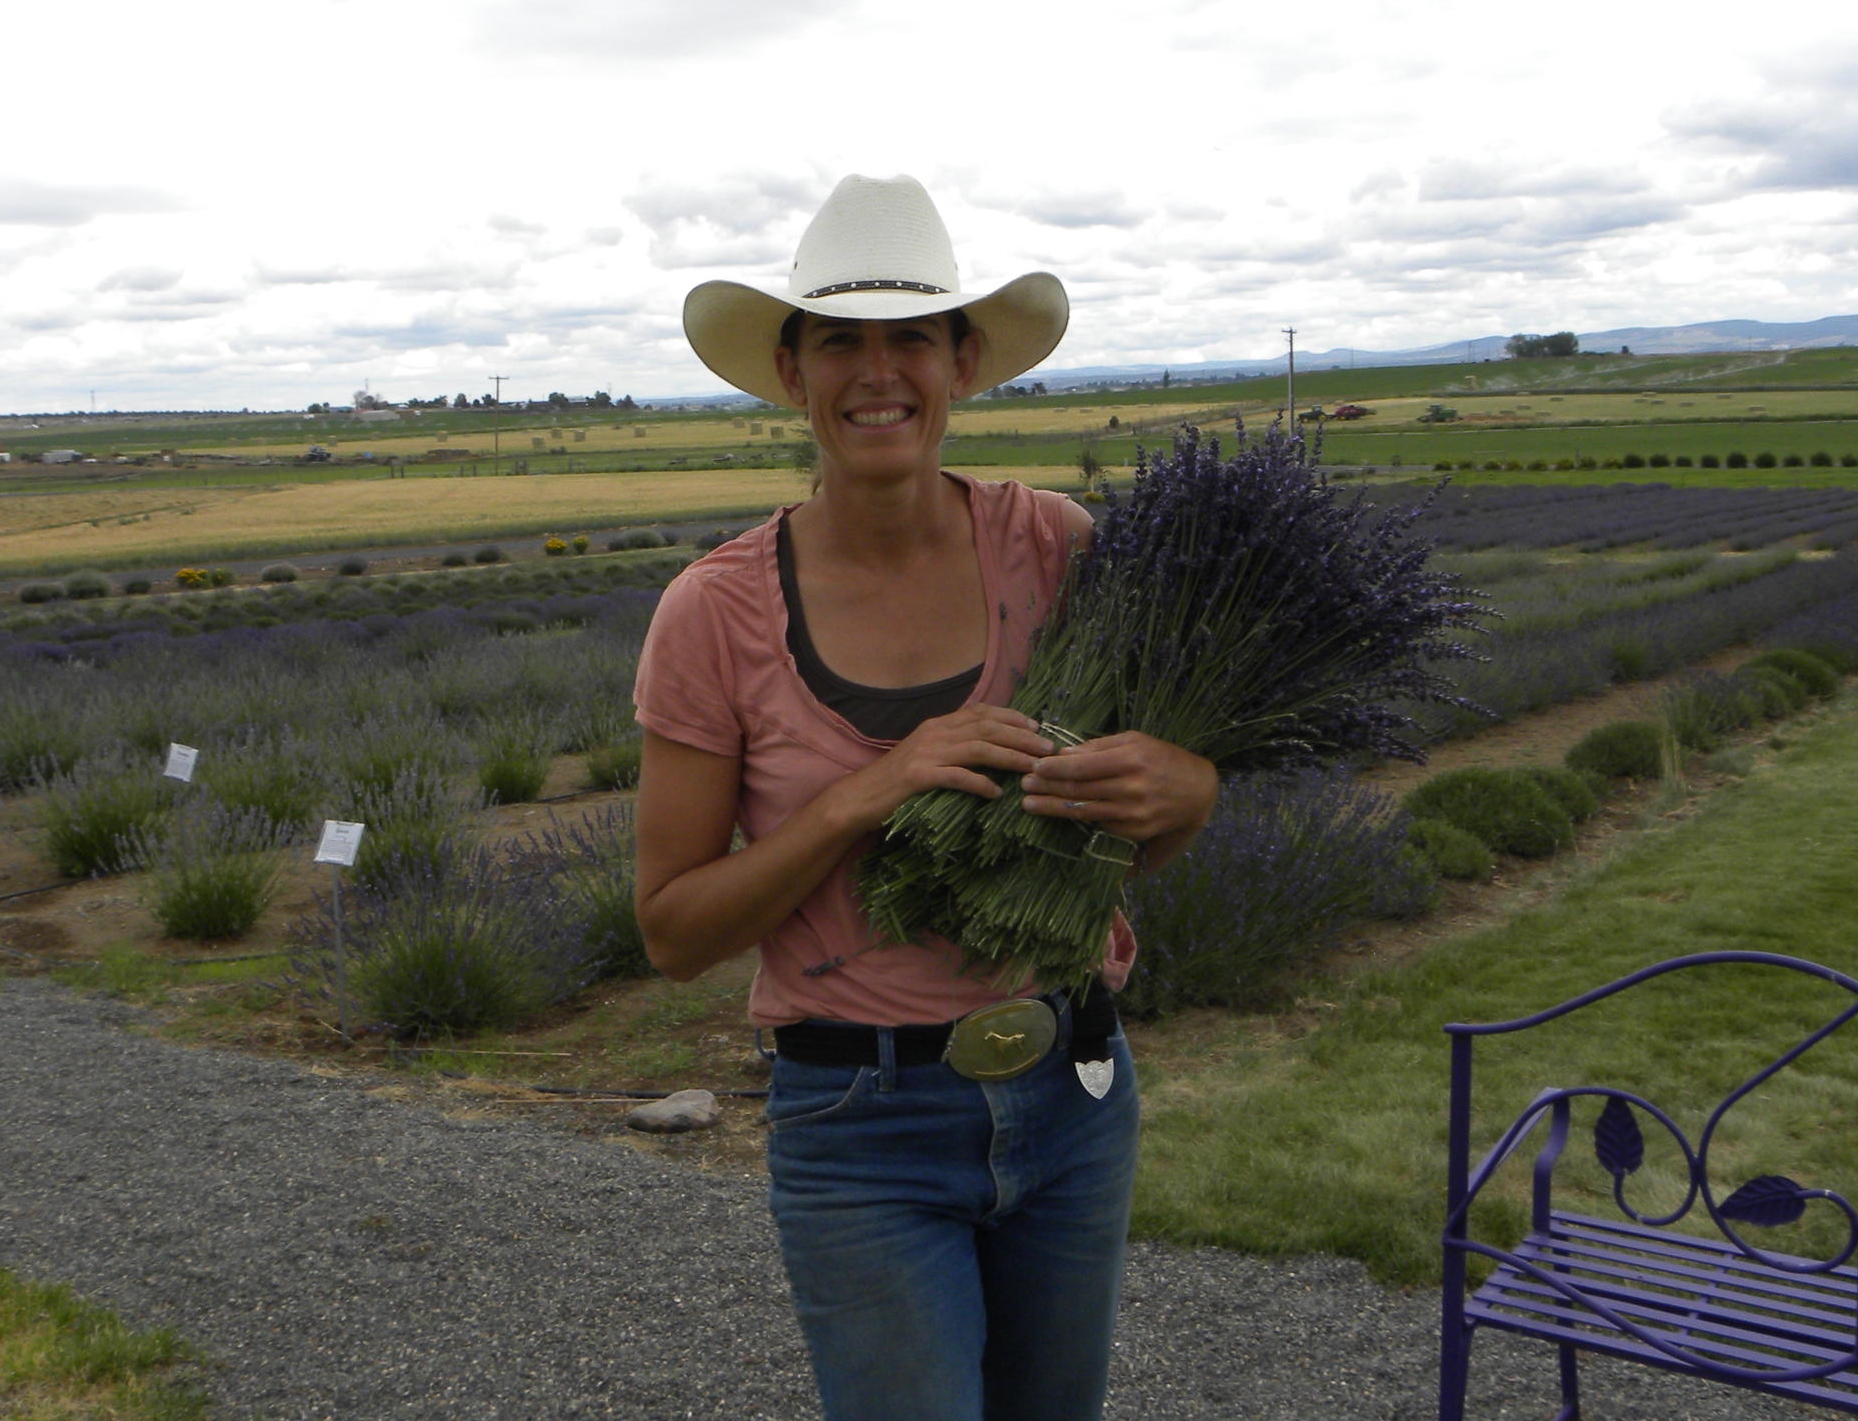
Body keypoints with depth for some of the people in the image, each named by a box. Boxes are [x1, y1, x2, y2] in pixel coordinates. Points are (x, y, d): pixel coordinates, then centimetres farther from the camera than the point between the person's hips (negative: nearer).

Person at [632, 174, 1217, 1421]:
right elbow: (674, 932, -9)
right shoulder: (718, 615, -12)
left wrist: (1183, 791, -19)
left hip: (1072, 1094, 3)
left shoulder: (1055, 546, -6)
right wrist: (865, 796, -22)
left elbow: (1155, 845, 5)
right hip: (863, 1133, -3)